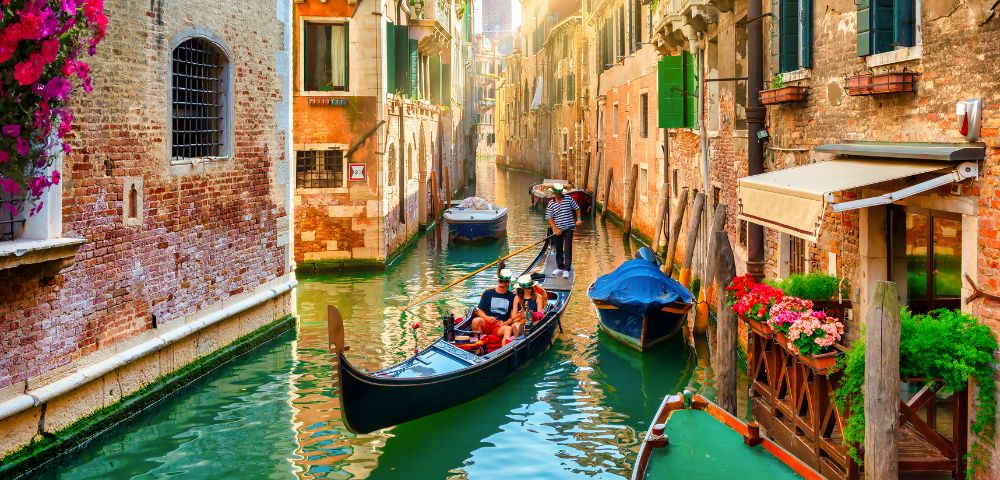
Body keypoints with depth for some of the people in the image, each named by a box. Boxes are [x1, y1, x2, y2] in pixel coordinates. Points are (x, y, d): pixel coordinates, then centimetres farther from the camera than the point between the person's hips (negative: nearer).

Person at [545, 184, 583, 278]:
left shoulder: (568, 199, 0)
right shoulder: (551, 204, 0)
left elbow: (577, 208, 7)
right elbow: (549, 218, -3)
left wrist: (579, 219, -7)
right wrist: (556, 229, -13)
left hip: (568, 228, -2)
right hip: (557, 230, 2)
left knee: (568, 249, -7)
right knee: (558, 249, 11)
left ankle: (567, 269, -6)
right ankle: (560, 268, 26)